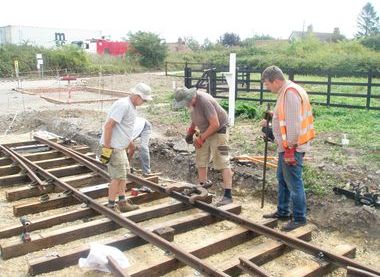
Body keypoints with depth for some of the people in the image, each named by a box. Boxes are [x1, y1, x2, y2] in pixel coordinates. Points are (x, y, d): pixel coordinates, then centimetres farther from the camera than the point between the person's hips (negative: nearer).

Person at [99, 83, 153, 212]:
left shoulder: (131, 106, 12)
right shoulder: (123, 105, -19)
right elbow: (108, 125, -24)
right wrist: (107, 148, -23)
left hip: (120, 147, 10)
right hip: (113, 147, -10)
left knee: (122, 175, 16)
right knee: (118, 177, -4)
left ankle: (122, 203, 26)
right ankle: (110, 206, 8)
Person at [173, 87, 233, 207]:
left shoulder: (205, 102, -30)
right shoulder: (191, 100, -4)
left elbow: (215, 125, -29)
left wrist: (201, 138, -21)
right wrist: (190, 131, 7)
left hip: (218, 130, -9)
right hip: (204, 131, 9)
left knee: (222, 162, -13)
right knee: (201, 160, 12)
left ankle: (228, 195, -15)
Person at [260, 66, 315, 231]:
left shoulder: (290, 93, -20)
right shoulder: (287, 91, 13)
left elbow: (293, 123, -24)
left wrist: (290, 149, -22)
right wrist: (270, 122, 10)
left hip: (291, 148, -11)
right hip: (287, 146, 11)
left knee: (294, 183, -1)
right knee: (282, 179, 20)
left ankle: (299, 218, 12)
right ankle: (282, 211, 33)